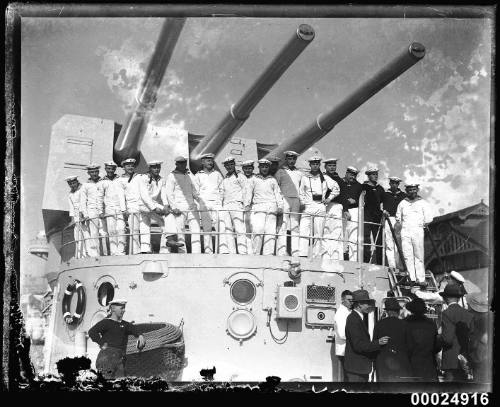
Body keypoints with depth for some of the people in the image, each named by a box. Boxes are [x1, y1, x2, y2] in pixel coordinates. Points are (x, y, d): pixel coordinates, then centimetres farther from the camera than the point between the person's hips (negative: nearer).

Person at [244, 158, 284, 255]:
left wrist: (280, 206, 1)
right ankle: (256, 253, -16)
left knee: (270, 232, -10)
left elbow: (277, 193, 16)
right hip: (258, 207, -2)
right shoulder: (253, 180, 20)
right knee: (258, 230, -19)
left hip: (271, 208, 2)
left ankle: (268, 254, -14)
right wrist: (247, 205, -5)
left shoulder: (273, 180, 24)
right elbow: (248, 192, 10)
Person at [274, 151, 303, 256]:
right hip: (283, 199, -4)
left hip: (296, 201, 4)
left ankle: (295, 252, -2)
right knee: (282, 226, -9)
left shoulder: (299, 173, 19)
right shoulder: (280, 172, 7)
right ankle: (281, 252, -13)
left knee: (295, 226, -1)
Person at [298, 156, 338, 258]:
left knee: (318, 233, -2)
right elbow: (301, 193, 15)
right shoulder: (304, 178, 13)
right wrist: (302, 202, 1)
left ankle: (317, 255, 0)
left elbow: (336, 189, 19)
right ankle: (302, 255, -15)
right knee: (304, 232, -12)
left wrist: (329, 199, 11)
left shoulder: (325, 179, 12)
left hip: (320, 207, 0)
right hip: (307, 207, 0)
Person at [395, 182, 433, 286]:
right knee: (407, 256, -5)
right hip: (405, 232, 2)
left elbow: (428, 219, 5)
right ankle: (412, 278, -4)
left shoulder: (422, 203, 7)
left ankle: (420, 279, -4)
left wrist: (422, 225, 8)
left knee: (419, 257, -5)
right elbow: (398, 217, 24)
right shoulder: (402, 203, 13)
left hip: (418, 231, -2)